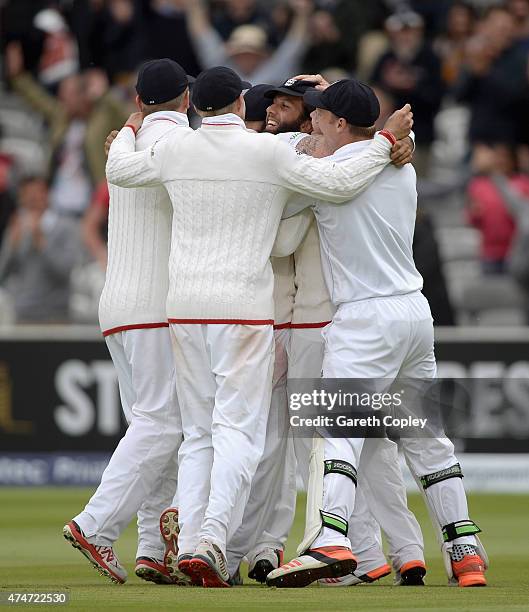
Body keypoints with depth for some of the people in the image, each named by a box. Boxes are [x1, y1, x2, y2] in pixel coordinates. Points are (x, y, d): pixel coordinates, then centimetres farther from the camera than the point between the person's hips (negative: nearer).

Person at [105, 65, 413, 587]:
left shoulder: (173, 151, 6)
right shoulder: (268, 152, -5)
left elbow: (118, 171, 24)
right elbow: (341, 183, -8)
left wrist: (131, 128, 44)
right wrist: (388, 139, 4)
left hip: (185, 305, 4)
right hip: (245, 306, -4)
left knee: (198, 432, 11)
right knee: (237, 428, -7)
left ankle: (189, 544, 2)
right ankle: (213, 539, -24)